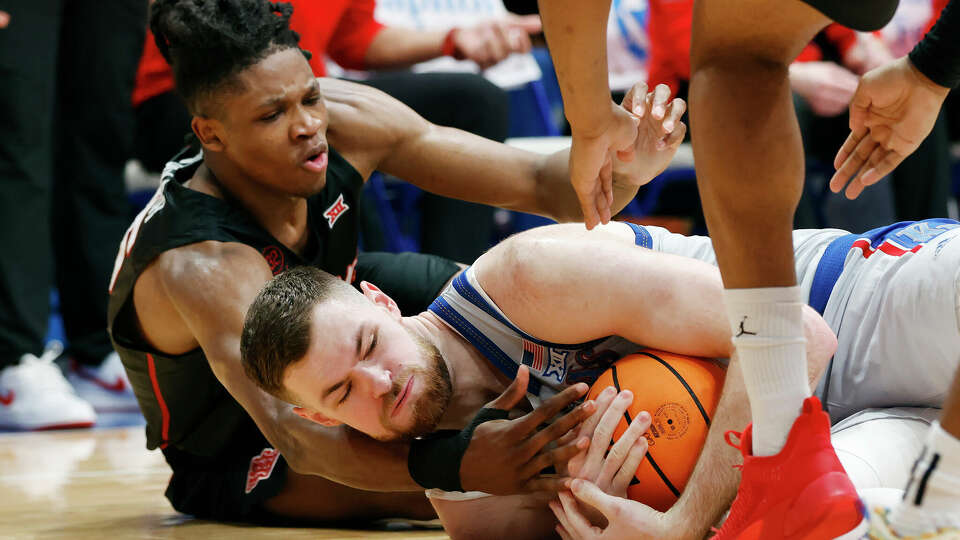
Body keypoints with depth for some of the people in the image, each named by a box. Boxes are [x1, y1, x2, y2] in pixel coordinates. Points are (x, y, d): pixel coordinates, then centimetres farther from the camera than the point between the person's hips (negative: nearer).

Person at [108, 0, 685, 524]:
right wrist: (457, 465, -69)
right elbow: (295, 437, -53)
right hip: (241, 456, -7)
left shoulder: (346, 122, -23)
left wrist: (618, 171, -44)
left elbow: (536, 182, -20)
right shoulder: (200, 265, -41)